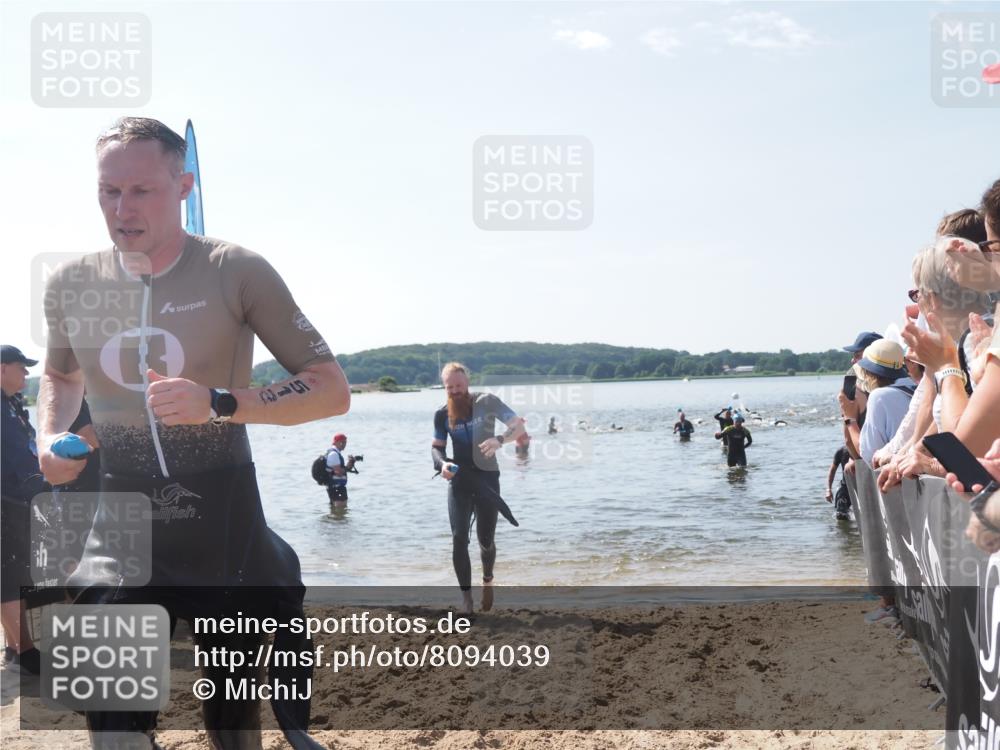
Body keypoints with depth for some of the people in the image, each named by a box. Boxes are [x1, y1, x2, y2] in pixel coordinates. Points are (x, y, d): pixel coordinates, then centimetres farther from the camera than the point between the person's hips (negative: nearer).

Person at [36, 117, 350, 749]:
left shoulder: (236, 272, -10)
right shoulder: (71, 283, 2)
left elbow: (332, 390, -12)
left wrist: (221, 403, -25)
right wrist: (50, 436, 3)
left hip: (223, 515, -2)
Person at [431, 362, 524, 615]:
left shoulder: (487, 402, -8)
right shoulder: (443, 414, 1)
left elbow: (519, 426, -12)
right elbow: (436, 446, 9)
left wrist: (500, 439, -34)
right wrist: (442, 463, -15)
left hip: (487, 478, -2)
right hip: (459, 480, 2)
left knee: (486, 539, 8)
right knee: (459, 538, -9)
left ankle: (487, 581, 37)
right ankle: (466, 596, 0)